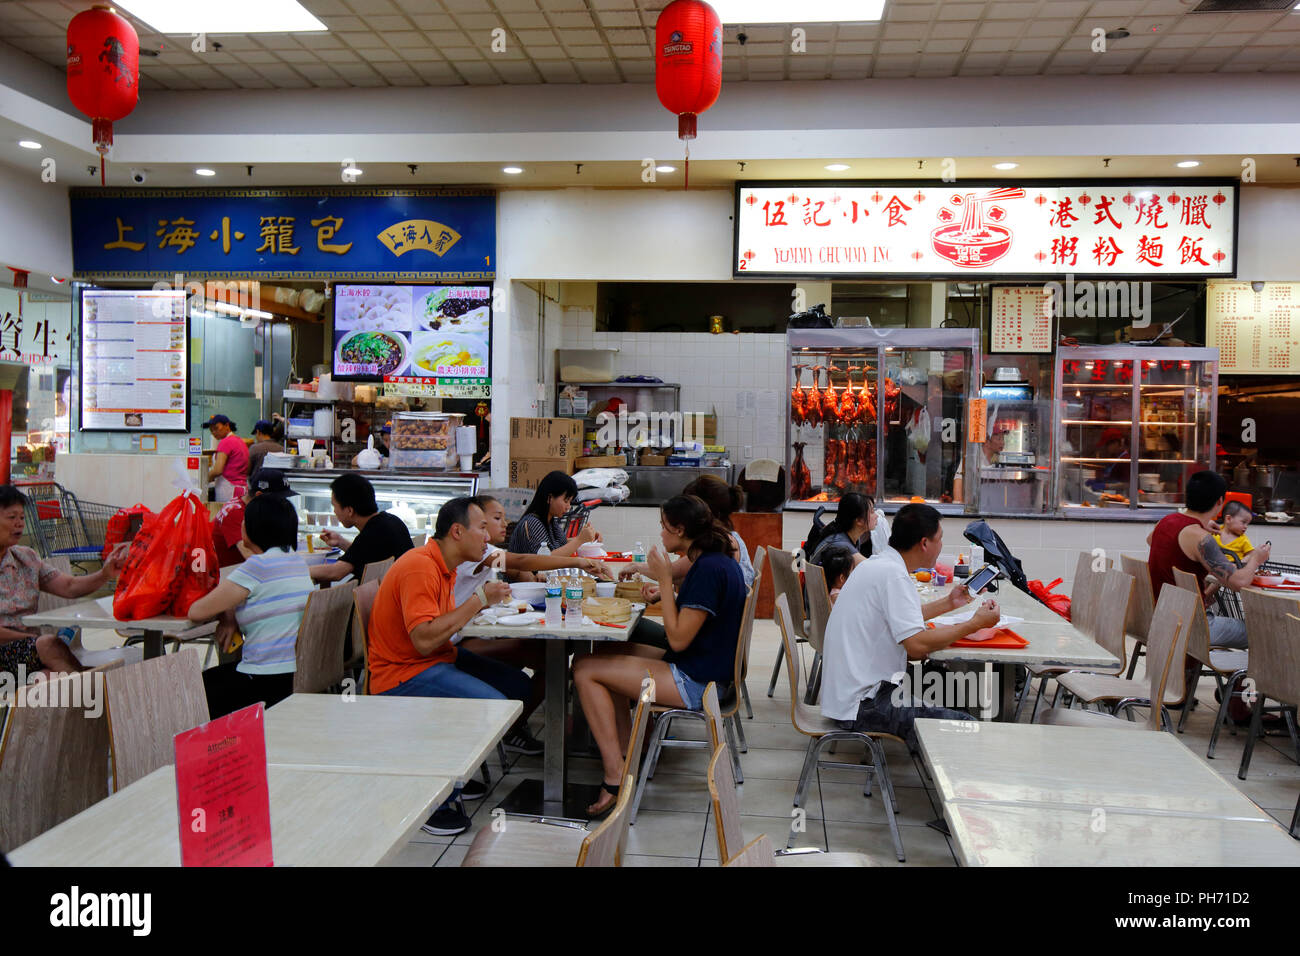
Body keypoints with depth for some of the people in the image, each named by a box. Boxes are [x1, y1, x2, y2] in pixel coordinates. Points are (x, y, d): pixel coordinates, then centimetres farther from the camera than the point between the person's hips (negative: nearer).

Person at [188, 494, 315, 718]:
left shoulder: (257, 566, -17)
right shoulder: (298, 561, 8)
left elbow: (196, 612, -13)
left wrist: (226, 615, 7)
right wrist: (231, 616, 7)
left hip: (269, 684, -8)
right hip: (299, 673, 8)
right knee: (209, 678, 27)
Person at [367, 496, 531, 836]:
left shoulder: (444, 566, 12)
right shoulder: (419, 567, -21)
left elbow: (443, 623, 9)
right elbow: (423, 640, -30)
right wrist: (478, 600, -24)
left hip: (439, 660, 11)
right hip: (403, 674, -11)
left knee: (518, 686, 5)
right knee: (492, 705, -26)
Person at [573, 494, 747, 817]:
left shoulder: (709, 569, -22)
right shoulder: (717, 561, 9)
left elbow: (678, 639, -22)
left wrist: (665, 580, -16)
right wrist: (663, 590, 6)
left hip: (696, 682, -11)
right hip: (702, 671, 11)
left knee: (585, 670, -10)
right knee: (612, 653, 22)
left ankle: (615, 776, -11)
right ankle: (624, 747, 18)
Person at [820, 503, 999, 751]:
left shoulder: (877, 563, 12)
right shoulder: (893, 574, -19)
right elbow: (917, 645, -23)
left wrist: (947, 604, 31)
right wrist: (974, 624, -12)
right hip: (862, 707, -10)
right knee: (965, 726, -12)